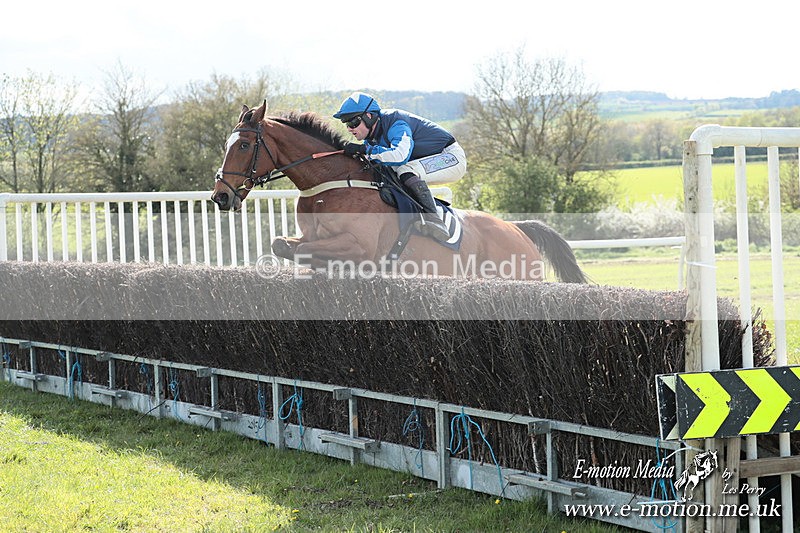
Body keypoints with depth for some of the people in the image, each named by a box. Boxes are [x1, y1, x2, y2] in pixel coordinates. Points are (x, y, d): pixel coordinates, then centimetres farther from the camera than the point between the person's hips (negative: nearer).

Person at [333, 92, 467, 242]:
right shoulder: (371, 136, 3)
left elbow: (400, 155, -42)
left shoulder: (396, 123, -25)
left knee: (405, 171, -32)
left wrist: (365, 150, -38)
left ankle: (435, 222, -37)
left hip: (452, 157, -10)